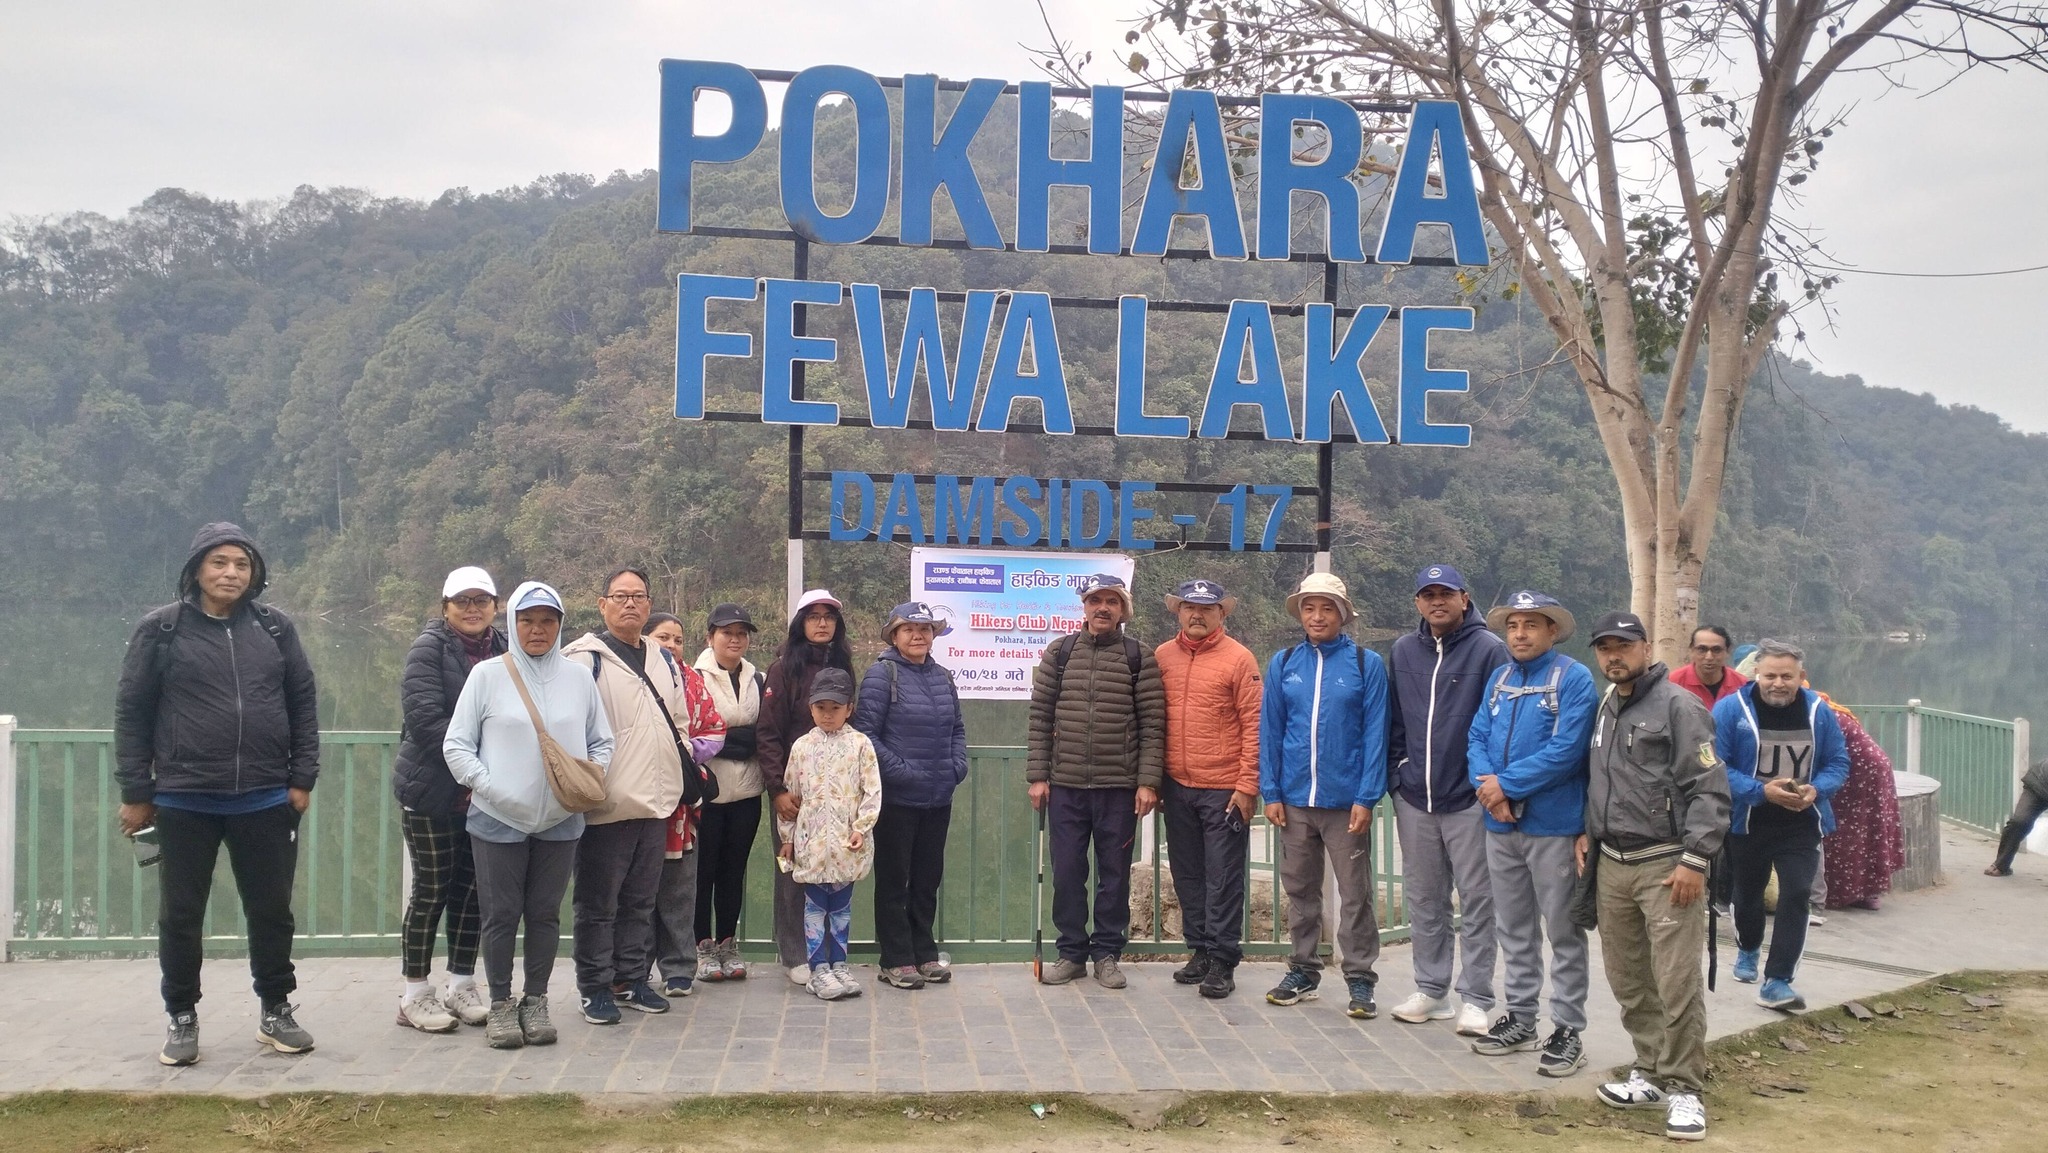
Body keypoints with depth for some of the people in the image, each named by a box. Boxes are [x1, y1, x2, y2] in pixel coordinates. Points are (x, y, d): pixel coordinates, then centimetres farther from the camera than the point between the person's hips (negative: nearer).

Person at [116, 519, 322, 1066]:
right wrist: (135, 792, -1)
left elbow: (303, 705, 8)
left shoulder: (275, 628, 4)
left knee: (272, 911, 10)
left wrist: (302, 778, 2)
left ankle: (277, 1011, 25)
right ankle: (181, 1017, 25)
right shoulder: (161, 629, -1)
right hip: (183, 801, -1)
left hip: (265, 801, 1)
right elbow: (132, 711, 1)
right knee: (180, 916, 9)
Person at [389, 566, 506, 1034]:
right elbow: (424, 718, -17)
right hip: (432, 790, -5)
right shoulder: (429, 649, -7)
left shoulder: (502, 652, 8)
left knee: (471, 888, 10)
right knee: (432, 889, 1)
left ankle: (462, 986, 21)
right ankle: (415, 994, 13)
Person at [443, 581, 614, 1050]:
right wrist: (487, 787, -11)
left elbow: (602, 742, 12)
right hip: (499, 820, -2)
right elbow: (456, 744, -1)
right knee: (501, 914, 4)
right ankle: (501, 1004, 18)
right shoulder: (488, 674, -2)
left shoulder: (578, 677, 5)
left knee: (545, 914, 9)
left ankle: (535, 1002, 22)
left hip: (560, 820, 2)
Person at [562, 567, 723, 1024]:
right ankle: (594, 987, 13)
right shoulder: (586, 658, -7)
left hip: (655, 804, 7)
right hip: (606, 807, -7)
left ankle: (631, 980, 25)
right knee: (598, 905, 3)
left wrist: (683, 777, 15)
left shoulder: (663, 661, 16)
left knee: (640, 902, 15)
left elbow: (680, 724, 23)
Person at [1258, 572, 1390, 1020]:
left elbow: (1375, 734, -5)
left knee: (1355, 894, 4)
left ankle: (1360, 979, 13)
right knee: (1300, 891, 13)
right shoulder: (1283, 664, 5)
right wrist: (1270, 792, 0)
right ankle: (1303, 971, 25)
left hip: (1346, 801, -3)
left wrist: (1366, 798, -10)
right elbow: (1270, 730, 6)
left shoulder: (1367, 664, -3)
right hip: (1294, 799, 3)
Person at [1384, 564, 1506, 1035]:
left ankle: (1476, 999, 10)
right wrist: (1395, 774, 7)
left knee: (1476, 900, 2)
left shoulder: (1488, 649, -7)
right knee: (1423, 899, 12)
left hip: (1468, 799, -5)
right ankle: (1431, 991, 23)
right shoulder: (1403, 651, 9)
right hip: (1414, 798, 5)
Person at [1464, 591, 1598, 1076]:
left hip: (1553, 824, -6)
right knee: (1514, 929, 15)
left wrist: (1507, 785, -17)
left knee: (1562, 931, 3)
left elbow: (1565, 751, -19)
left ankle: (1568, 1030, 12)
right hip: (1501, 824, 6)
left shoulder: (1573, 679, -10)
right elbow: (1478, 737, 6)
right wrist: (1486, 782, -13)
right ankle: (1520, 1018, 27)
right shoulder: (1498, 678, 11)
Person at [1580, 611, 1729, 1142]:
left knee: (1676, 983, -6)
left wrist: (1694, 860, -18)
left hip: (1664, 865, -7)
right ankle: (1651, 1074, 24)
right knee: (1627, 979, 12)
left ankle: (1683, 1089, 4)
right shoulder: (1605, 709, 16)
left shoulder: (1677, 706, -8)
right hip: (1611, 864, 7)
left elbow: (1708, 790, -13)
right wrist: (1588, 830, 15)